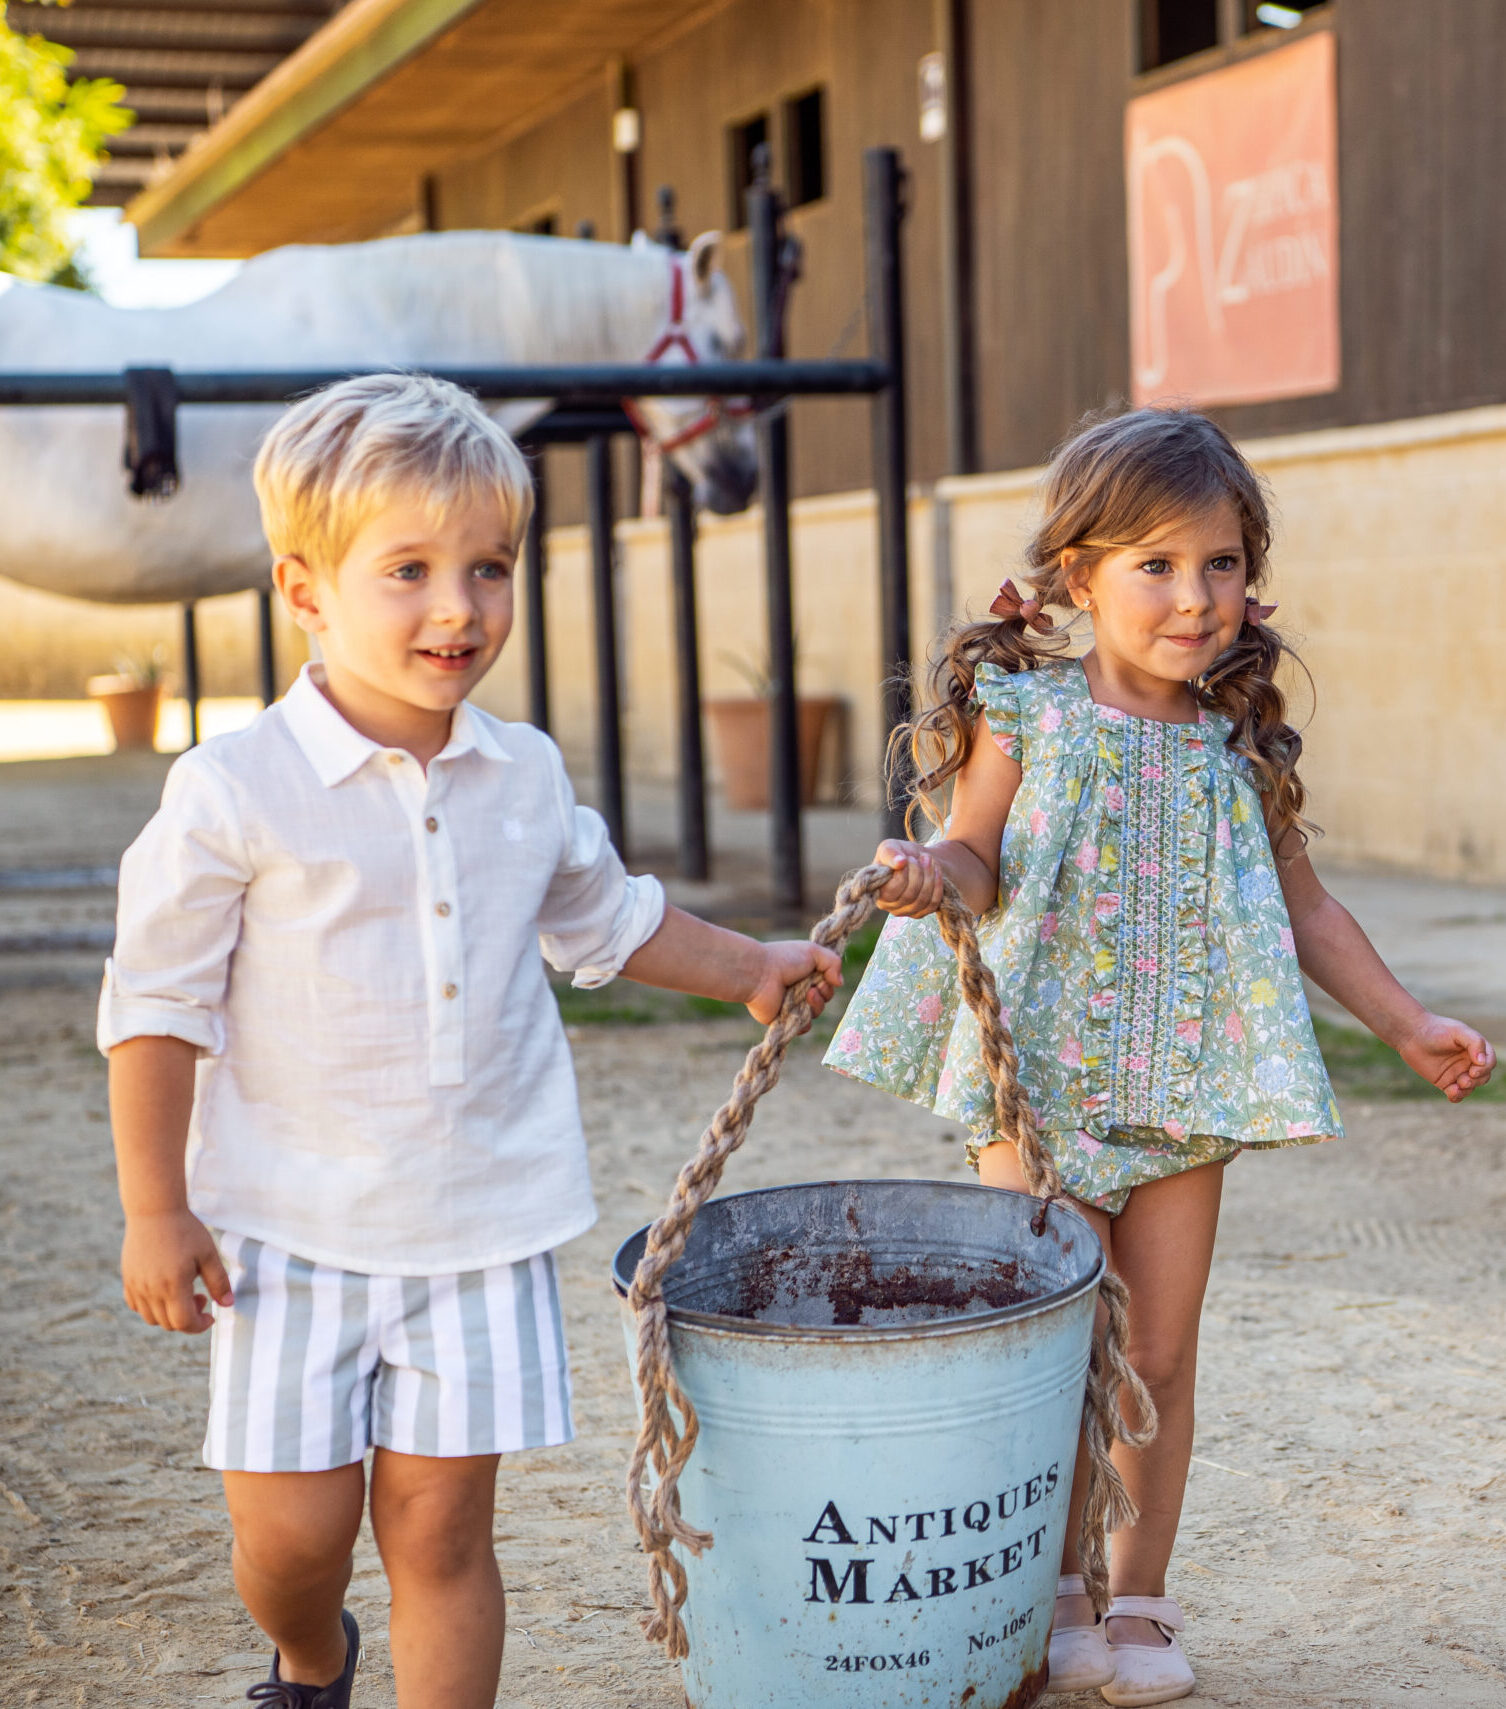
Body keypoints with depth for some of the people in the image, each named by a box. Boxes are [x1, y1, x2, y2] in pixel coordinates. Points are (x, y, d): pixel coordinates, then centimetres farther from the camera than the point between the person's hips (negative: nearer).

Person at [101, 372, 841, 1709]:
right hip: (296, 1227, -3)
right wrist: (155, 1210, -7)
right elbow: (159, 1003, -7)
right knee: (291, 1522, 4)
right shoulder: (234, 792, -12)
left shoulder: (526, 776, 3)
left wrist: (748, 970, 24)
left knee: (441, 1527, 5)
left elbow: (603, 916, 23)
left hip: (483, 1222, 3)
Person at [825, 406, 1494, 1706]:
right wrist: (934, 872, -28)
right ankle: (1054, 1596, 23)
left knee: (1161, 1356, 8)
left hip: (1184, 1096, 3)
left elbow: (1302, 905, 12)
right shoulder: (1025, 713, -5)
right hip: (1039, 1084, -2)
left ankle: (1138, 1603, 23)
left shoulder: (1239, 746, 2)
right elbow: (982, 859, -4)